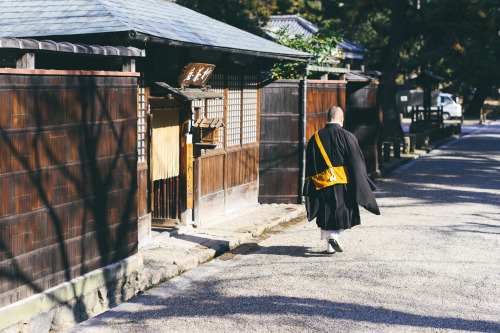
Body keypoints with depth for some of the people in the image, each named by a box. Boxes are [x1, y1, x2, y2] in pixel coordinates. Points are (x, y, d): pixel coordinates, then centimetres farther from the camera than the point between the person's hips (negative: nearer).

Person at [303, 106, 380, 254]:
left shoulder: (315, 138, 2)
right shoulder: (347, 136, -8)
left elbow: (310, 167, 5)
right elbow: (356, 163, -7)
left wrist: (310, 191, 10)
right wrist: (360, 185, 1)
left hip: (322, 184, 3)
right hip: (343, 183, -3)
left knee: (327, 214, 12)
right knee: (342, 212, 10)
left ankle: (330, 246, 13)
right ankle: (334, 235, -12)